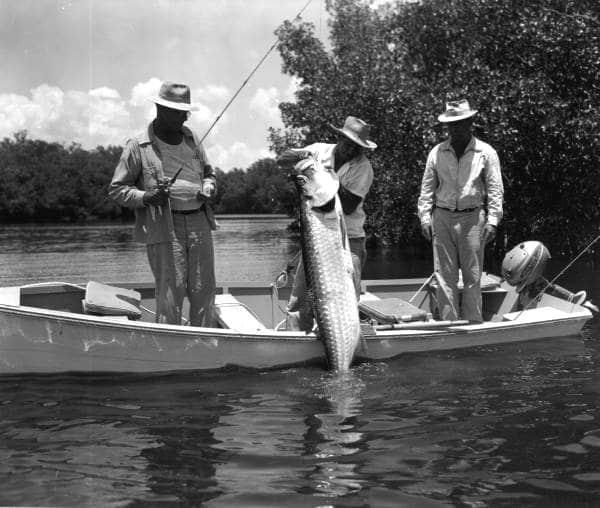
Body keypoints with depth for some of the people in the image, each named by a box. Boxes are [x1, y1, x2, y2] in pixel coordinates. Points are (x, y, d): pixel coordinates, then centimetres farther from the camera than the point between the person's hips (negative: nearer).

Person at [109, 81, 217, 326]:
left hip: (199, 222, 5)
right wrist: (146, 198, -16)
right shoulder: (138, 146, -1)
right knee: (170, 293, -7)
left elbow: (208, 173, 27)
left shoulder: (191, 139, 16)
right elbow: (117, 189, 1)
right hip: (163, 227, -5)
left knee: (204, 292, 7)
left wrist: (208, 188, 4)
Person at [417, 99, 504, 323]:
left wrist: (492, 221, -7)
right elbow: (427, 188, 10)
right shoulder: (437, 153, 8)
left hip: (472, 218, -2)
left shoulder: (486, 153, 2)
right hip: (442, 218, 2)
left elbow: (495, 190, 1)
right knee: (444, 275, 2)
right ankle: (449, 323, 8)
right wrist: (425, 217, 3)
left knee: (472, 276, 2)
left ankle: (473, 324, 9)